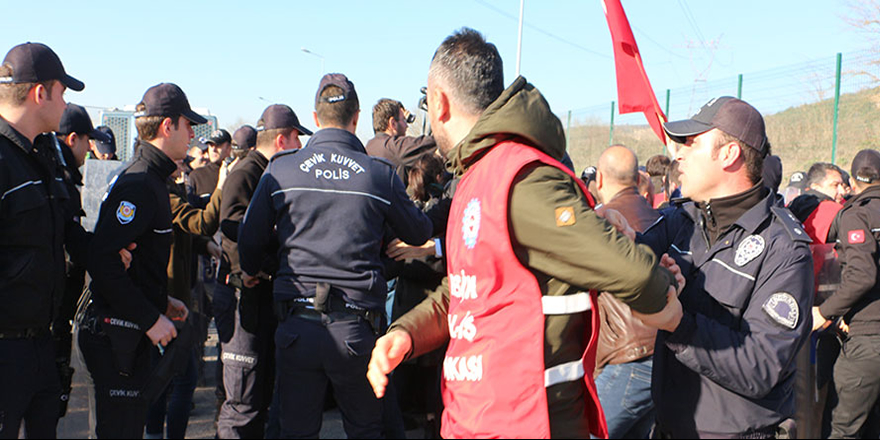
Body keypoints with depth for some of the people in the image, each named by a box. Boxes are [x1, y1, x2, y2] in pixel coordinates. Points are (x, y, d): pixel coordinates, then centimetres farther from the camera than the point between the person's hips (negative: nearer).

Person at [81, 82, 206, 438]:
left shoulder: (151, 180, 15)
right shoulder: (139, 185, -17)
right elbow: (103, 262, -25)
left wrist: (162, 301, 16)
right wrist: (150, 317, -22)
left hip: (133, 333, 10)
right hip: (117, 337, -10)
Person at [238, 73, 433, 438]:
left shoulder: (280, 170, 1)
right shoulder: (380, 174, -3)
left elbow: (250, 238, 8)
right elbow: (419, 234, 8)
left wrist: (252, 271, 30)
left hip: (297, 325, 1)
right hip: (356, 327, -1)